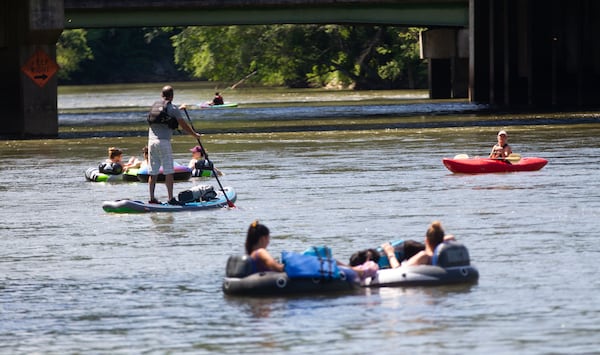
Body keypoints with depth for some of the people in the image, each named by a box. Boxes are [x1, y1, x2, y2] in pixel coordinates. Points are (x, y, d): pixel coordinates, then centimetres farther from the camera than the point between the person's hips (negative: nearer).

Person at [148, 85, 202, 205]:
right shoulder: (173, 109, -4)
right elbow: (183, 125, -1)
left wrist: (179, 109, 50)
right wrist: (195, 135, 14)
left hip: (151, 141, 6)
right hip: (164, 141, -6)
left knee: (153, 173, 7)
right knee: (168, 172, -4)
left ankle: (152, 198, 7)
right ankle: (171, 198, -7)